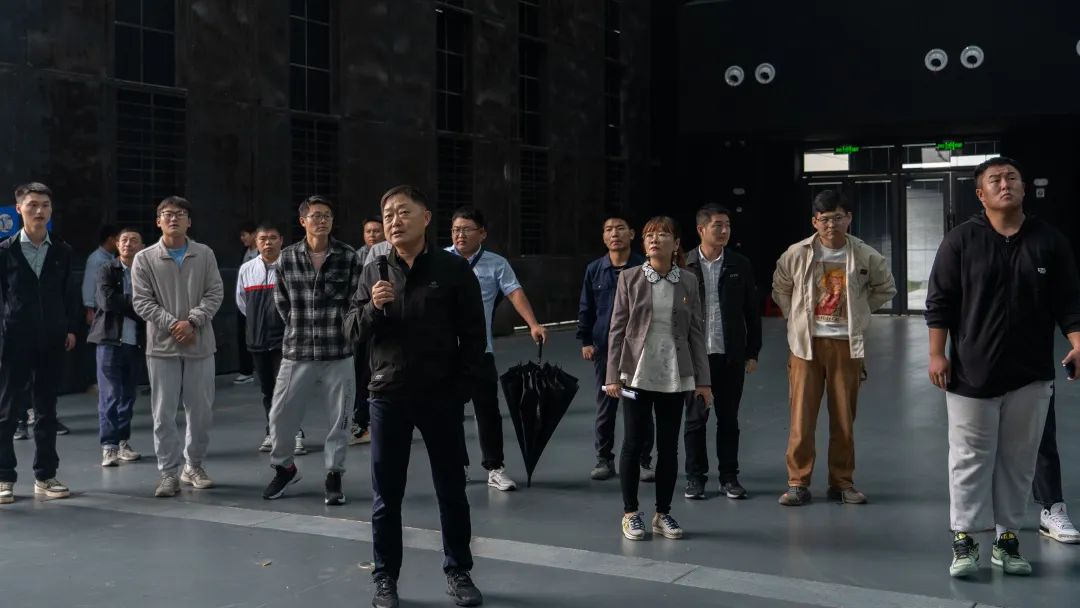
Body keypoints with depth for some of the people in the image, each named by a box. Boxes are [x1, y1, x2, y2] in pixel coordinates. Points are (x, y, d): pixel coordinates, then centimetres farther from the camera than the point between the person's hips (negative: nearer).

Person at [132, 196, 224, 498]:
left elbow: (215, 293, -1)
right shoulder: (145, 258, 1)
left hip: (200, 344, 2)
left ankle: (193, 465, 24)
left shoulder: (205, 254, 5)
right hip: (162, 345, -1)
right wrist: (173, 324, -15)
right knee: (164, 413, 1)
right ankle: (169, 472, 10)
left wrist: (192, 321, -15)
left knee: (201, 410, 8)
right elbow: (141, 301, -3)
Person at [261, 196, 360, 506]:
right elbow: (281, 301, 12)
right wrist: (300, 328, 10)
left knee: (339, 418, 4)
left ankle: (334, 475, 21)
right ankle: (284, 468, 30)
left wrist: (341, 330, 4)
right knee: (280, 416, 6)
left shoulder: (349, 257, -4)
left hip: (339, 353, -1)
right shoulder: (287, 258, 1)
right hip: (296, 353, 1)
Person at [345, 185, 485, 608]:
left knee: (452, 491, 9)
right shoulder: (374, 272, 5)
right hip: (388, 398, 2)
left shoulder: (454, 269, -3)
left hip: (442, 398, -1)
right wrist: (372, 307, -16)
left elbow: (474, 335, -1)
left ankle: (458, 572, 24)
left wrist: (464, 388, -6)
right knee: (386, 495, 8)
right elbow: (353, 331, 4)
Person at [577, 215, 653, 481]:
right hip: (604, 347, 2)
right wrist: (585, 341, 3)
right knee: (605, 404, 7)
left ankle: (644, 461, 15)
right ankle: (604, 459, 17)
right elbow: (585, 308, 9)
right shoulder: (594, 269, 4)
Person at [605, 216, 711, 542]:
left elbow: (696, 331, 5)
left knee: (669, 446, 7)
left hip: (674, 376, 2)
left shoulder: (688, 281, 4)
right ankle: (630, 513, 16)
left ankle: (663, 513, 20)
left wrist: (702, 380, 3)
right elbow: (617, 329, -1)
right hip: (637, 374, -2)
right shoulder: (630, 278, -1)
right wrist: (613, 375, -6)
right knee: (633, 443, 3)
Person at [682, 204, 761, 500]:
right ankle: (695, 477, 17)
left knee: (728, 419, 8)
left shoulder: (740, 265, 4)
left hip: (731, 355, 1)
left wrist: (752, 352, 4)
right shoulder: (684, 266, -2)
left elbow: (752, 311, 7)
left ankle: (729, 476, 18)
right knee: (695, 419, 6)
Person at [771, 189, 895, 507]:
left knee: (844, 417, 7)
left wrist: (858, 314, 9)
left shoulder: (866, 256, -2)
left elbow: (886, 288, 16)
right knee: (801, 416, -1)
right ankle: (798, 483, 7)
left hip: (846, 344, 1)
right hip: (807, 343, -1)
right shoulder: (797, 254, -4)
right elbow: (780, 289, 13)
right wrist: (796, 318, 6)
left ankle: (842, 482, 18)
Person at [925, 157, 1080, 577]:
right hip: (972, 372, -2)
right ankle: (964, 542, 9)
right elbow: (940, 301, -2)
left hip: (1031, 375, 3)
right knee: (970, 459, 2)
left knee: (1018, 461, 8)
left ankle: (1007, 539, 19)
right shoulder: (961, 240, -1)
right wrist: (937, 354, -7)